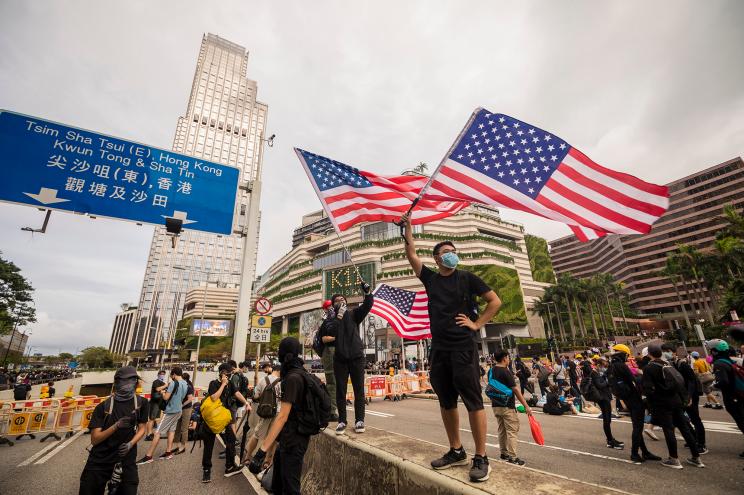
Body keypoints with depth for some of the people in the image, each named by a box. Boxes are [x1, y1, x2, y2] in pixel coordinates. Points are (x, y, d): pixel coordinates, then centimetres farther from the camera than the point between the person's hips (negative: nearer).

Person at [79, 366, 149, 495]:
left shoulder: (141, 403, -2)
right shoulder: (103, 406, -5)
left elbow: (141, 428, 5)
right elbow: (94, 440, -9)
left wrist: (130, 444, -12)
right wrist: (116, 426, -24)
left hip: (125, 458, 0)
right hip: (100, 460, 0)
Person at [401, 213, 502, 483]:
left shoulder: (467, 277, 3)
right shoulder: (430, 278, 10)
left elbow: (495, 301, 6)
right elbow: (411, 254, 10)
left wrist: (476, 324, -1)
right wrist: (408, 226, 10)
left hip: (463, 347, -3)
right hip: (438, 348, 4)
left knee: (473, 401, -1)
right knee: (447, 402, 12)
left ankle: (481, 458, 12)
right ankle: (456, 451, 27)